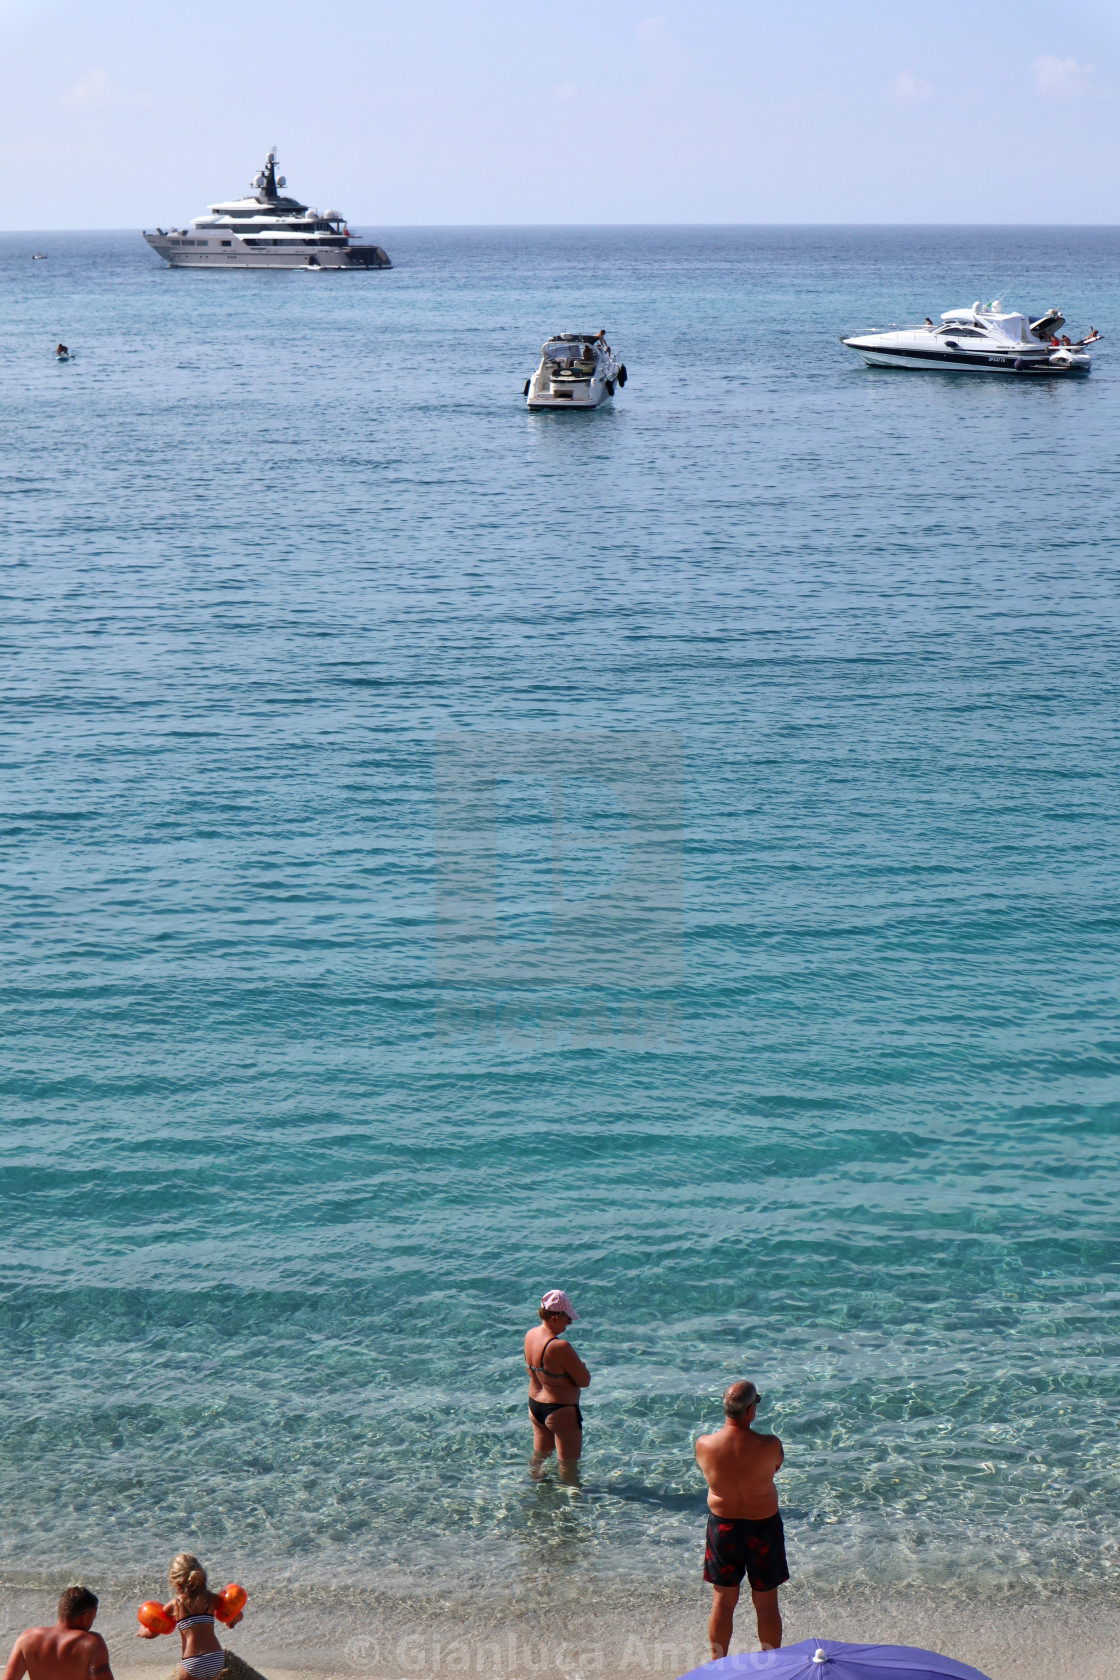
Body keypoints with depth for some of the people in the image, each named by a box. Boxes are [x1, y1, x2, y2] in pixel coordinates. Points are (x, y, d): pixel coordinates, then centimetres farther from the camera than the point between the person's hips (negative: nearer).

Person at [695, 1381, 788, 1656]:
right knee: (766, 1603, 14)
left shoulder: (704, 1445, -17)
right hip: (763, 1528, -2)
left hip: (723, 1527, 2)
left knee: (723, 1601, 16)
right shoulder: (770, 1446, -23)